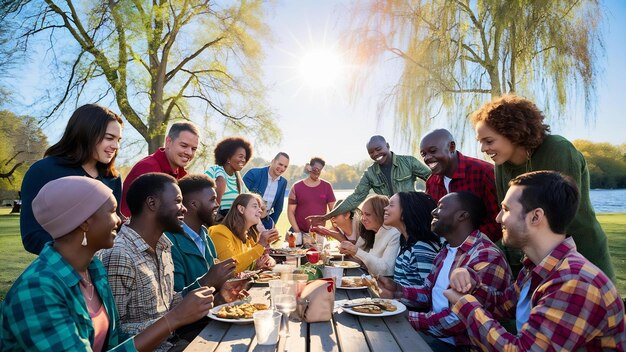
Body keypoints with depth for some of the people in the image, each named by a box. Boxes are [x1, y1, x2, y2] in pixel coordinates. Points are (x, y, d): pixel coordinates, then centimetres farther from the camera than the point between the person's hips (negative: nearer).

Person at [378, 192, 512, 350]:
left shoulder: (487, 258, -23)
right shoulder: (447, 250, 9)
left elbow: (459, 320, -27)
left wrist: (408, 318, -21)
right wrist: (397, 290, -6)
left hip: (457, 345, -7)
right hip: (431, 334, 8)